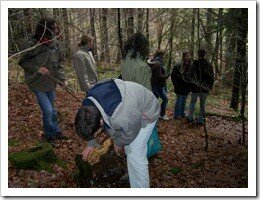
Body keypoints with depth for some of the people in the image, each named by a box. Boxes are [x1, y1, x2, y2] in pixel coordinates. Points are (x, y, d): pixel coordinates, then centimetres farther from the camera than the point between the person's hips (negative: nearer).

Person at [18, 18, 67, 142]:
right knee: (47, 110, -6)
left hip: (51, 83, 5)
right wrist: (37, 69, -20)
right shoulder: (32, 45, -18)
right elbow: (22, 62, -7)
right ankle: (50, 134, 17)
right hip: (38, 84, -5)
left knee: (52, 109, 18)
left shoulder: (55, 44, -2)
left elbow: (58, 64, 6)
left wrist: (62, 79, -4)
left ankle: (56, 131, 36)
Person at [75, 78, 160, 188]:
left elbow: (131, 133, -23)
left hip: (145, 114, -7)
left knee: (135, 156, -11)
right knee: (128, 147, 24)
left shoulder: (122, 118, -46)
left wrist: (118, 143, -5)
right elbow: (90, 125, -1)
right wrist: (91, 143, 8)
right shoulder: (88, 103, -23)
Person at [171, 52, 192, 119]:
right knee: (179, 101, 2)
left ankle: (182, 113, 29)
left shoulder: (190, 66, 4)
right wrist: (176, 85, -12)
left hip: (187, 88, 6)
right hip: (180, 88, -6)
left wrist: (190, 85, 5)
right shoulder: (178, 66, -13)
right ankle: (176, 115, 13)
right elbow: (173, 76, -10)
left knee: (183, 101, 16)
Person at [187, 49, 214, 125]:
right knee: (202, 104, 13)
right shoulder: (209, 65, 1)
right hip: (205, 88, 3)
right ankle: (201, 120, 17)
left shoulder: (195, 64, -12)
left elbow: (191, 75, -13)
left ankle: (190, 117, 21)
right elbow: (212, 77, 4)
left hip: (196, 87, -3)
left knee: (193, 102, 15)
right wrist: (210, 86, 11)